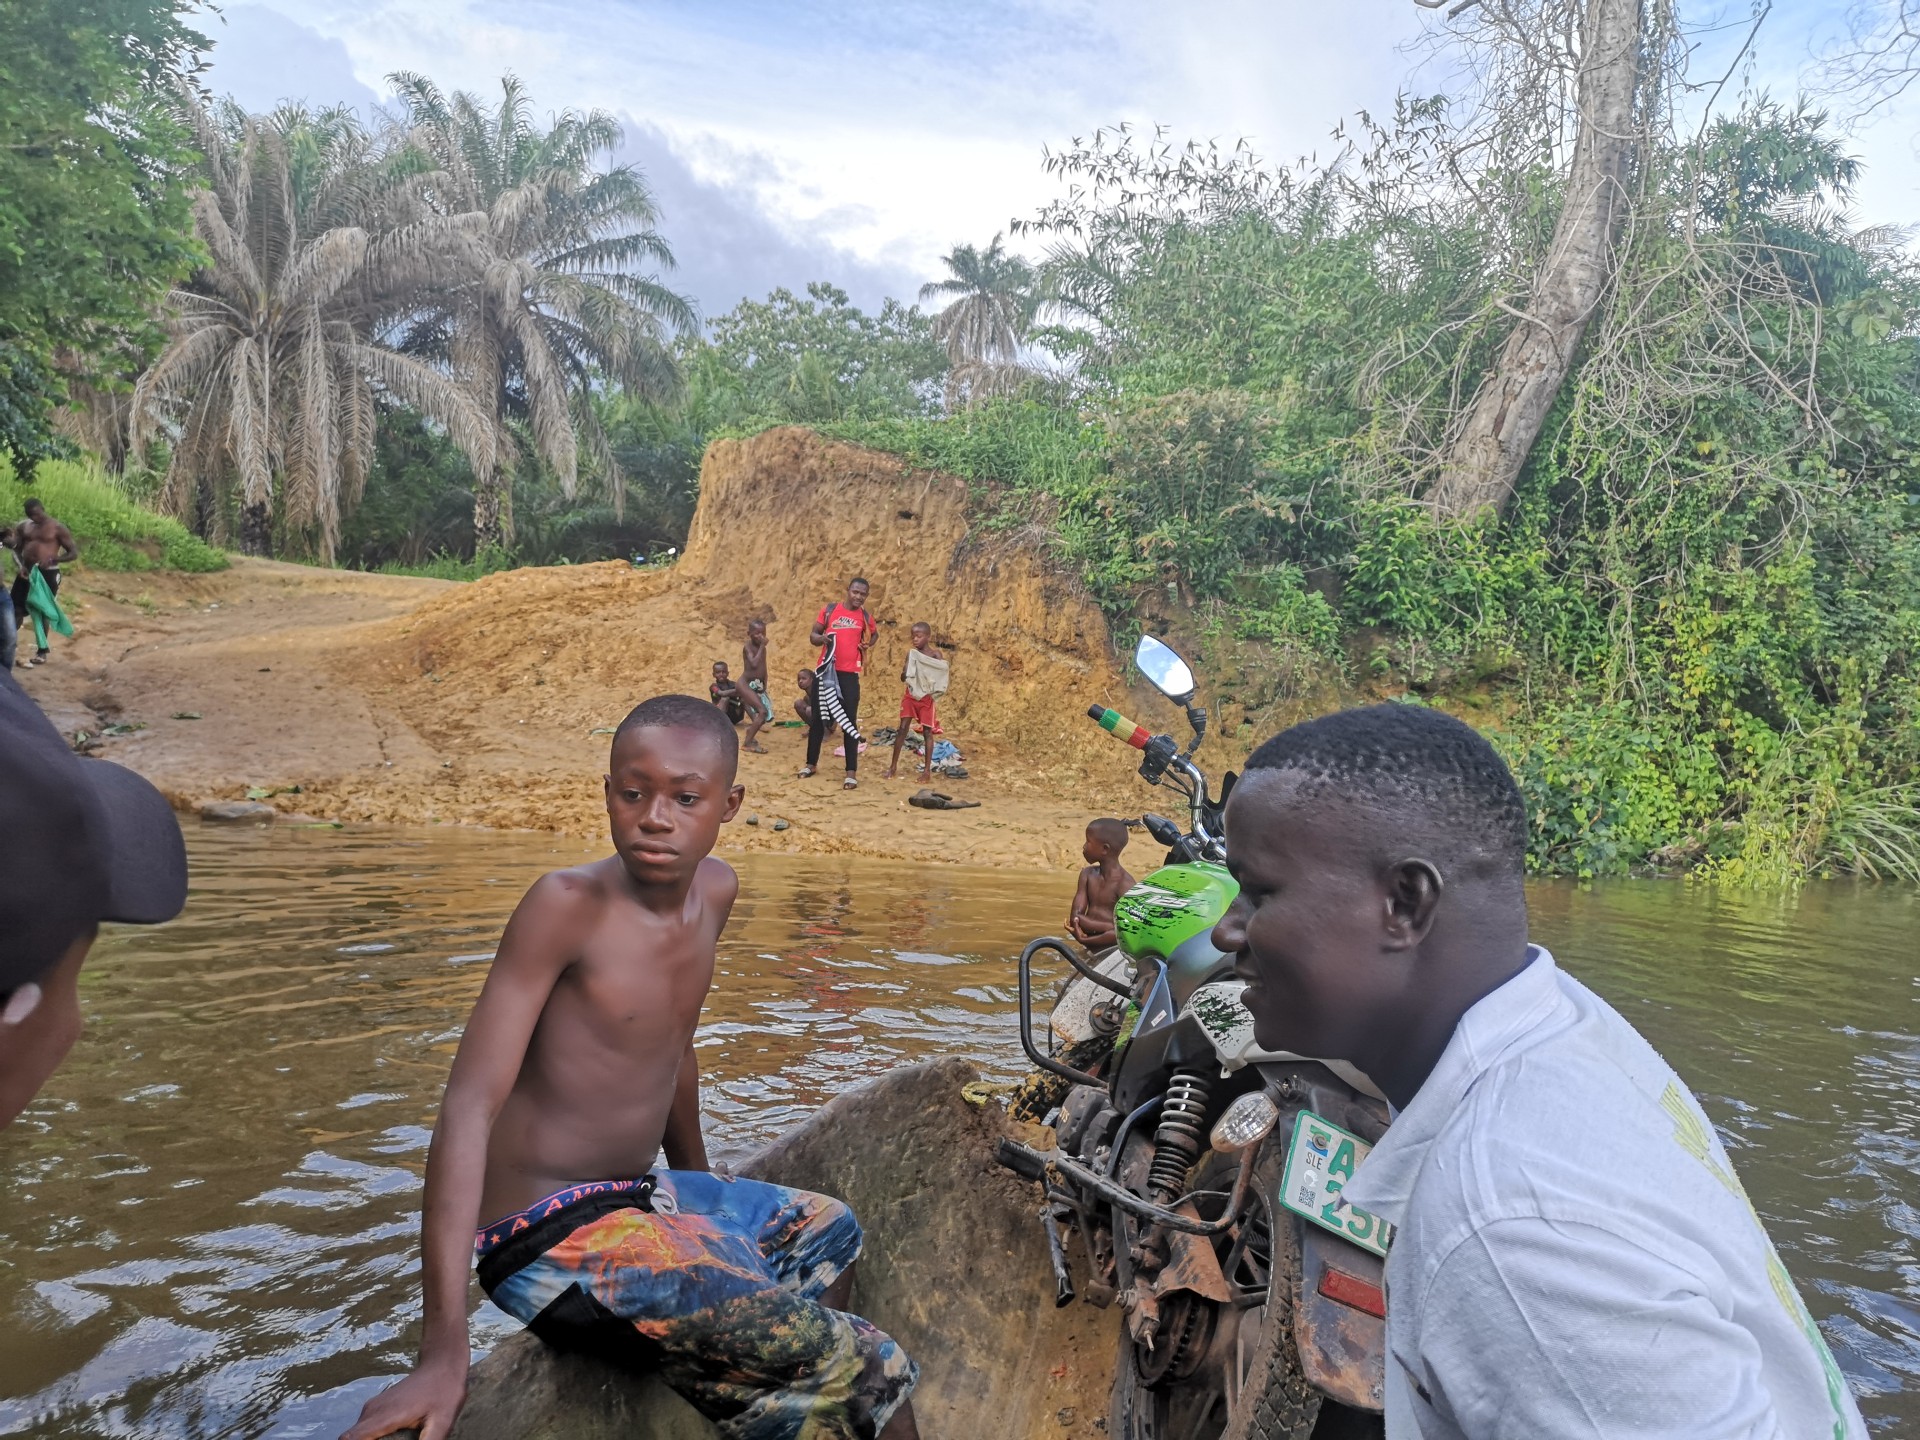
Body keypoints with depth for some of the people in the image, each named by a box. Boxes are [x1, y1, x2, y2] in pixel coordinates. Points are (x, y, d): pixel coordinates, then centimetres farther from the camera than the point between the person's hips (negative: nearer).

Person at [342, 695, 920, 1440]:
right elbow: (468, 1108, -23)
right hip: (552, 1241, -9)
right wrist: (444, 1355, -28)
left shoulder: (714, 889, 3)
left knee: (829, 1233, 31)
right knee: (870, 1378, -16)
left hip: (638, 1200, 9)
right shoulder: (567, 903, -19)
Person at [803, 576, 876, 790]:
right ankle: (811, 763, 24)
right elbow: (813, 635, 5)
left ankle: (852, 772, -1)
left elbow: (874, 634, 26)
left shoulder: (865, 617, 5)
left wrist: (868, 644, 6)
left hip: (849, 674, 0)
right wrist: (822, 638, -17)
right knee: (818, 717, 9)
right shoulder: (829, 609, 1)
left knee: (850, 721, -3)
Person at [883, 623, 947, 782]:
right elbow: (903, 677, 1)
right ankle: (893, 766, 8)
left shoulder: (936, 654, -7)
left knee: (927, 732, 3)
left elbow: (942, 675, -12)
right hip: (910, 696, 3)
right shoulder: (911, 654, 2)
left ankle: (928, 769, 8)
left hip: (926, 698, -3)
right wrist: (906, 670, -19)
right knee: (902, 728, 2)